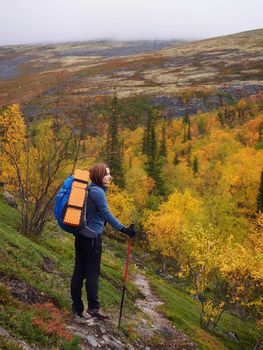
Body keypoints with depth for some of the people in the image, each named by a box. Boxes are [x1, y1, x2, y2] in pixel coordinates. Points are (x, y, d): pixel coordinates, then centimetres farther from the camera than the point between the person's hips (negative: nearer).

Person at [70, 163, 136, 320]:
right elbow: (106, 213, -20)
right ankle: (94, 307, 4)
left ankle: (77, 307, 15)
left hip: (81, 235, 9)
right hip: (92, 237, -9)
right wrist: (123, 229, -23)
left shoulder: (89, 190, 14)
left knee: (79, 271, 9)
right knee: (92, 272, -2)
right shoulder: (97, 191, -13)